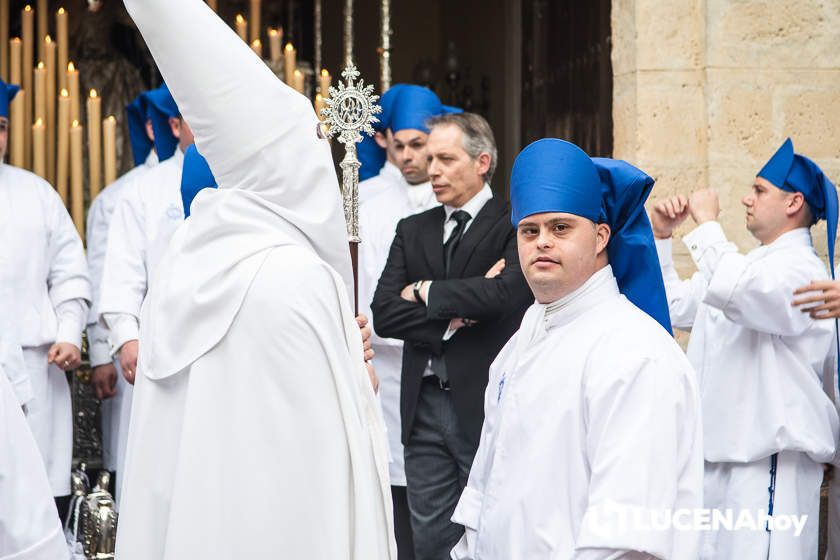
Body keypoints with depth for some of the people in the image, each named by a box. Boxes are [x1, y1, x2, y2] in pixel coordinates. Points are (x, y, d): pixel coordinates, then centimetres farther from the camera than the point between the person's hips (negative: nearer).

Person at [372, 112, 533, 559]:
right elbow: (384, 314, 4)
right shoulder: (412, 230, 14)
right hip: (424, 406, 5)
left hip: (487, 406, -5)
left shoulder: (513, 224, -3)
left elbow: (504, 293, -21)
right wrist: (453, 316, -11)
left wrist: (425, 291, -7)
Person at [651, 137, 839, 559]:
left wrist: (706, 222, -17)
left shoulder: (800, 270, -11)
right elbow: (675, 306, 28)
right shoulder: (749, 264, 20)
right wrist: (660, 237, 18)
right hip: (717, 456, 9)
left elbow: (731, 290, -31)